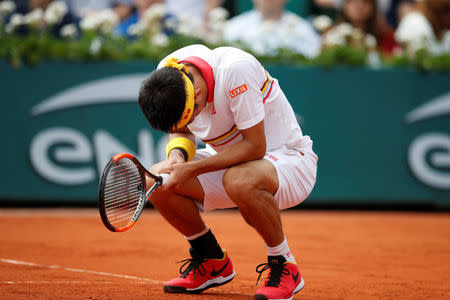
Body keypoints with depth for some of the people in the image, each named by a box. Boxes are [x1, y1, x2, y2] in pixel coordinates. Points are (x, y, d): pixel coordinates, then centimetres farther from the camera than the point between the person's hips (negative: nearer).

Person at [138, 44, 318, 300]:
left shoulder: (235, 70, -33)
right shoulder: (167, 75, -12)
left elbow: (255, 146, -30)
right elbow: (181, 131, 6)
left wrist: (191, 170, -31)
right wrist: (177, 154, -17)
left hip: (287, 156, -7)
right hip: (231, 162, 7)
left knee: (239, 180, -40)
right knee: (155, 180, -14)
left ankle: (284, 267, -15)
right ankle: (212, 262, 8)